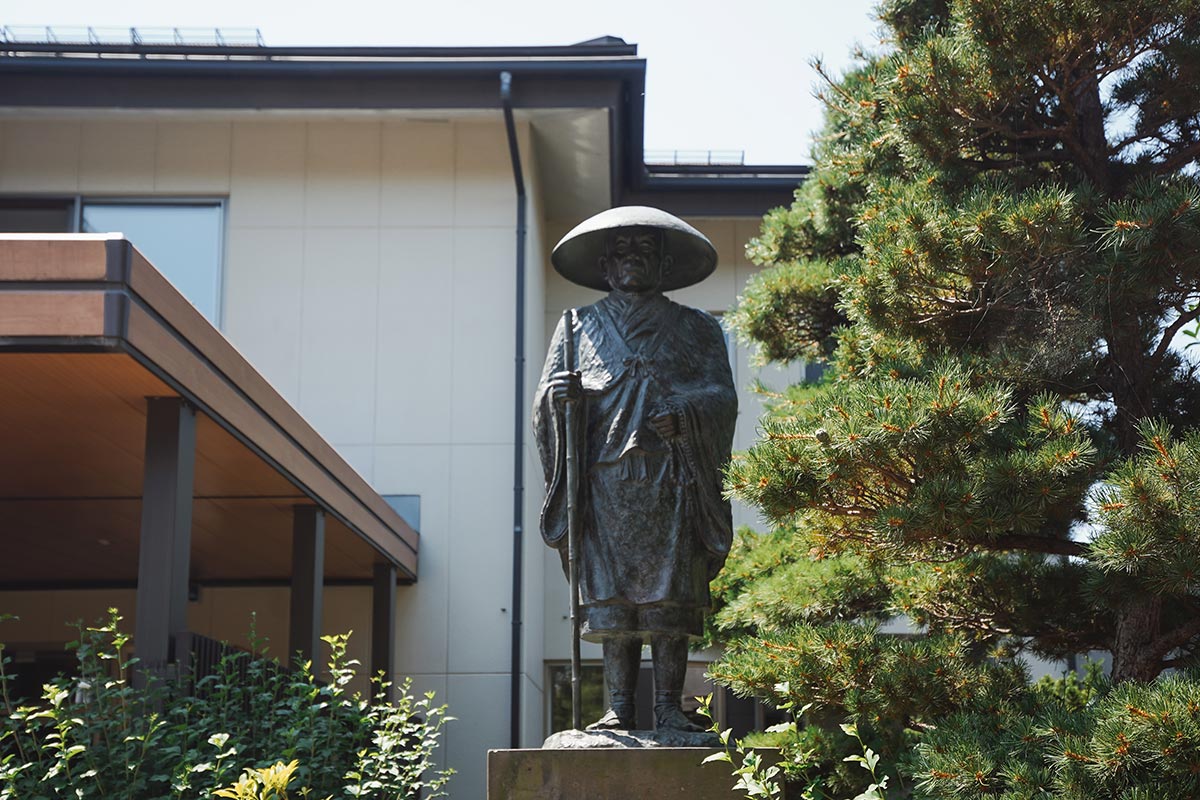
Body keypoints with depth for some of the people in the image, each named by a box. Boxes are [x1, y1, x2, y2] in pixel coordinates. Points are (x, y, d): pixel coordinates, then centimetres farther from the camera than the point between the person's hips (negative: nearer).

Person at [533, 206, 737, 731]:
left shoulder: (696, 329, 17)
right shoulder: (580, 327, 20)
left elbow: (723, 395, 4)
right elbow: (545, 406, 13)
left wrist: (683, 412, -16)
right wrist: (558, 395, -11)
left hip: (672, 481, -1)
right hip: (604, 481, 1)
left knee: (669, 594, -7)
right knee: (610, 594, -5)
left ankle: (668, 708, -6)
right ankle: (619, 707, -3)